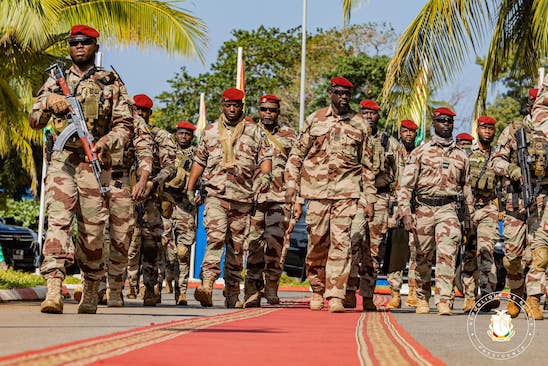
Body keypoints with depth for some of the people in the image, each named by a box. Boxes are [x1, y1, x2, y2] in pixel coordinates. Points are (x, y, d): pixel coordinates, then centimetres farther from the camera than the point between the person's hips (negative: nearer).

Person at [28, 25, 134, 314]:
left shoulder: (111, 83, 11)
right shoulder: (55, 81, 15)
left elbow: (125, 125, 7)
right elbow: (34, 121, 13)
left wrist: (106, 141, -12)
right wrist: (48, 103, -7)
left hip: (95, 163, 0)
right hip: (61, 161, 0)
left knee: (92, 231, 3)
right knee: (58, 221, -16)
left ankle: (90, 291, 20)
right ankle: (54, 291, -27)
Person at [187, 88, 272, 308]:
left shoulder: (254, 131, 11)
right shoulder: (210, 131, 14)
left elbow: (265, 157, 7)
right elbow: (199, 161, 19)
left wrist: (266, 174, -14)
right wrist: (190, 188, 13)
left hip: (243, 197, 1)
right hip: (216, 194, -1)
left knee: (237, 246, 6)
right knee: (215, 238, -19)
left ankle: (232, 294, 14)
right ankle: (206, 285, -31)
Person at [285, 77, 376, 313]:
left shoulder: (359, 125, 9)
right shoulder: (314, 121, 7)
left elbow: (367, 165, 14)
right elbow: (295, 158, 9)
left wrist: (369, 198, 9)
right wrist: (295, 198, 2)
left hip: (347, 192, 0)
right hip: (317, 191, 0)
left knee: (341, 243, -9)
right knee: (317, 243, 4)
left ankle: (335, 296, -10)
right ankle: (317, 290, 21)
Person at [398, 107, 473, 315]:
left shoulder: (461, 155, 13)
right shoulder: (420, 152, 6)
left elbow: (466, 186, 22)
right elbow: (405, 185, 1)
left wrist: (468, 216, 18)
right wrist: (405, 212, -10)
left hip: (449, 209, 0)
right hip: (424, 210, 0)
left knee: (447, 253, -18)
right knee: (423, 257, 7)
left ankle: (444, 300, -22)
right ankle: (422, 299, 24)